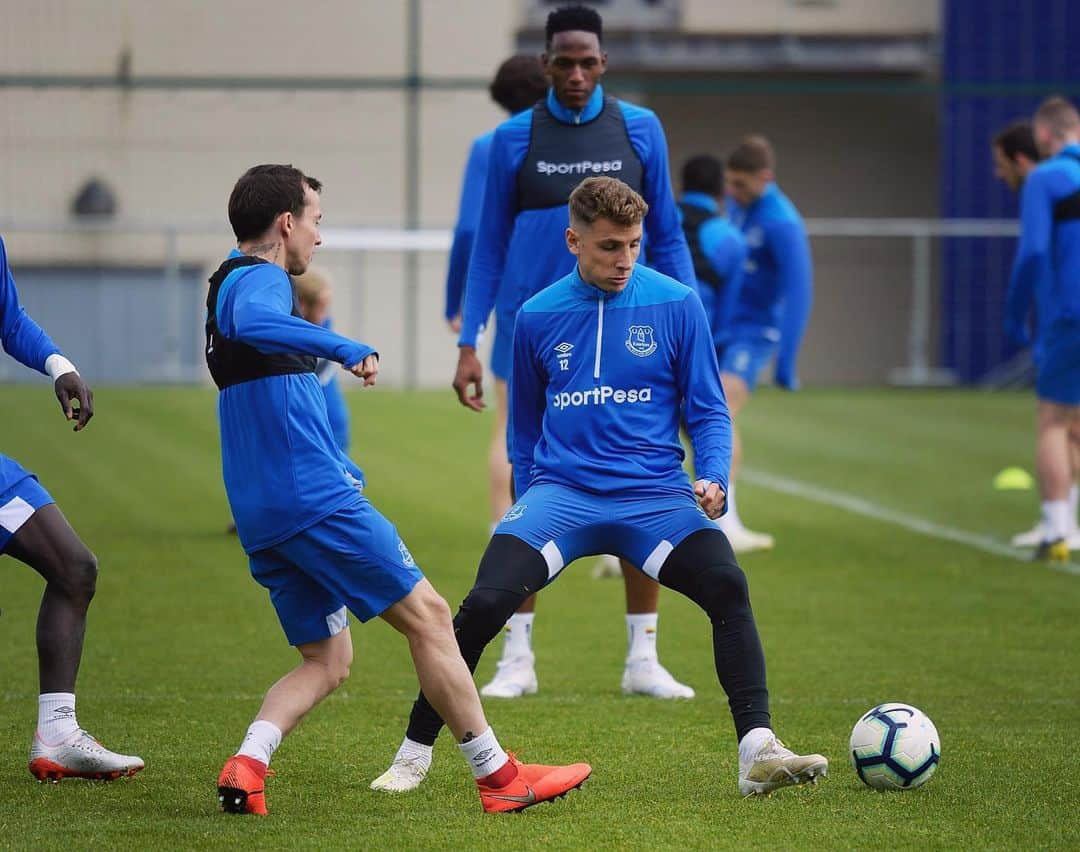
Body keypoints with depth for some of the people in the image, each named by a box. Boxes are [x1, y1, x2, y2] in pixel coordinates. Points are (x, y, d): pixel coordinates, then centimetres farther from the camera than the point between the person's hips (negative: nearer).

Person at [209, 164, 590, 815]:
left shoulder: (232, 284, 22)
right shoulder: (258, 279, -8)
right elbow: (251, 323, -35)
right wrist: (346, 349, -38)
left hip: (263, 517, 10)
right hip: (316, 495, -10)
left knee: (326, 661, 11)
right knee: (428, 615, -2)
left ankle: (247, 762, -12)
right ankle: (498, 776, 2)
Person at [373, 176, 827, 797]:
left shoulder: (676, 305, 3)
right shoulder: (538, 317, 8)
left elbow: (707, 410, 8)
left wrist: (713, 479, -10)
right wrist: (531, 509, 14)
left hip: (654, 494, 0)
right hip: (561, 490, 1)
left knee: (727, 584, -28)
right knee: (487, 601, -22)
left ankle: (758, 751, -25)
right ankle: (414, 751, -5)